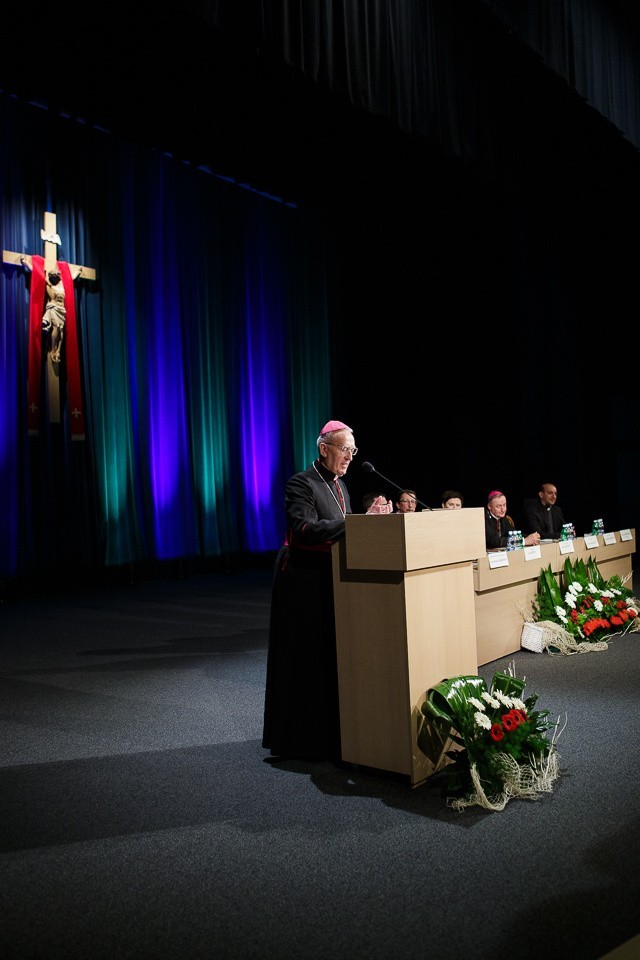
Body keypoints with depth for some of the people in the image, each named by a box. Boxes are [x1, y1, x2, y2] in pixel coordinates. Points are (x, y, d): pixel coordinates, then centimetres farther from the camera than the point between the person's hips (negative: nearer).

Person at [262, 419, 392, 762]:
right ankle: (296, 740, 11)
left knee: (332, 655, 12)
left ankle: (330, 733, 23)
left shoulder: (338, 485, 13)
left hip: (330, 579, 8)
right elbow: (306, 529, -27)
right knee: (304, 659, -1)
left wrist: (371, 515, -2)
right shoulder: (301, 483, -14)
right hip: (303, 582, -8)